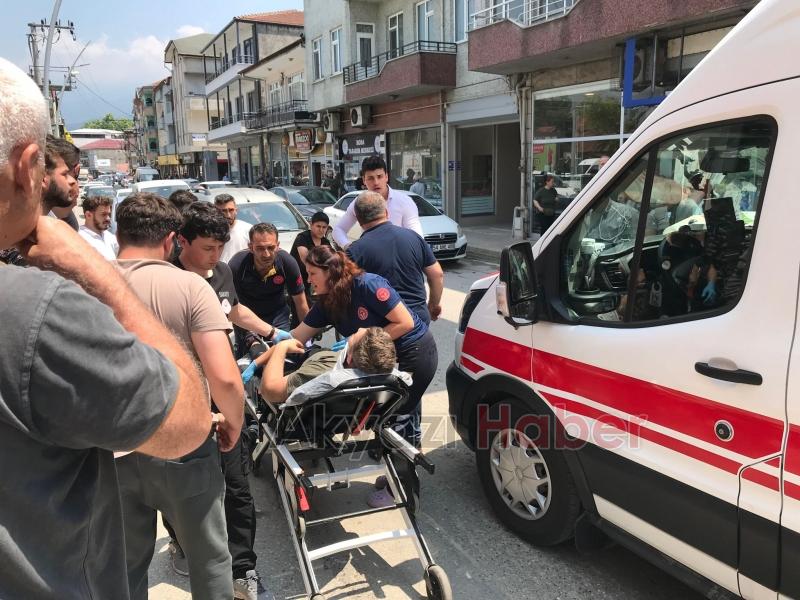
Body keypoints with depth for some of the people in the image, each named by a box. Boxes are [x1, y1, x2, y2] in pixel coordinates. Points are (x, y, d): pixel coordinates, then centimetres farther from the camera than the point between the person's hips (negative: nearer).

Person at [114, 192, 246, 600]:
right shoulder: (189, 286, -14)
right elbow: (223, 378, -20)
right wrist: (234, 422, 0)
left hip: (112, 449, 3)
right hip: (182, 447, -3)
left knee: (126, 565, 24)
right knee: (209, 560, 18)